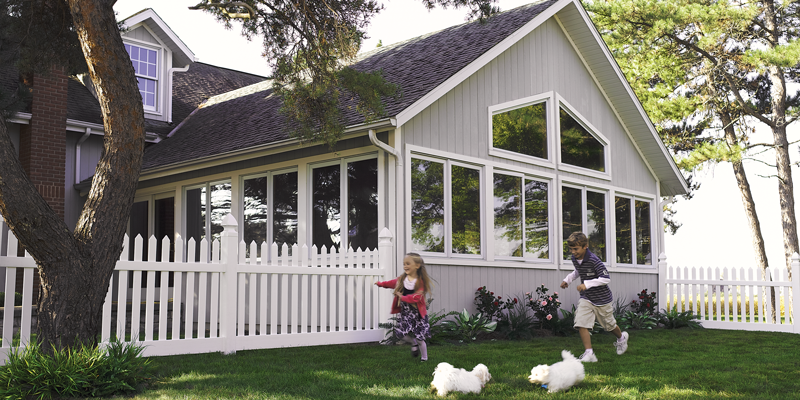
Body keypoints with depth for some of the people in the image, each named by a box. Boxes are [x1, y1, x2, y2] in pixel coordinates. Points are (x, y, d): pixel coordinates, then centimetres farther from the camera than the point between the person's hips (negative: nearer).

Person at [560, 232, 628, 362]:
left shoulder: (594, 260, -26)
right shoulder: (575, 259, -1)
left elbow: (606, 278, -26)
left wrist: (587, 284, -31)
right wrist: (568, 279, 8)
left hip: (602, 298, -5)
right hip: (586, 298, 5)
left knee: (609, 325, 16)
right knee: (581, 324, -15)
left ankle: (621, 337, 49)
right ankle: (589, 353, -12)